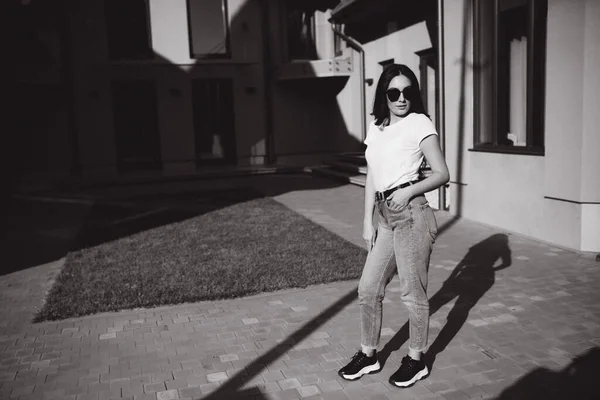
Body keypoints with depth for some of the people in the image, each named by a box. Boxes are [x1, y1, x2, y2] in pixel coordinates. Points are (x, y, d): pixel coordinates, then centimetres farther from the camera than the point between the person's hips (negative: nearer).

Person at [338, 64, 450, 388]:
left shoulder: (419, 123, -3)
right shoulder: (375, 128, 13)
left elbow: (442, 174, -4)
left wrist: (409, 190, -19)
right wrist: (367, 221, 9)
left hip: (411, 215, -6)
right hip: (386, 218, 7)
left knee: (412, 292, 4)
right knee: (368, 288, 11)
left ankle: (416, 360, 23)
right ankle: (368, 354, 29)